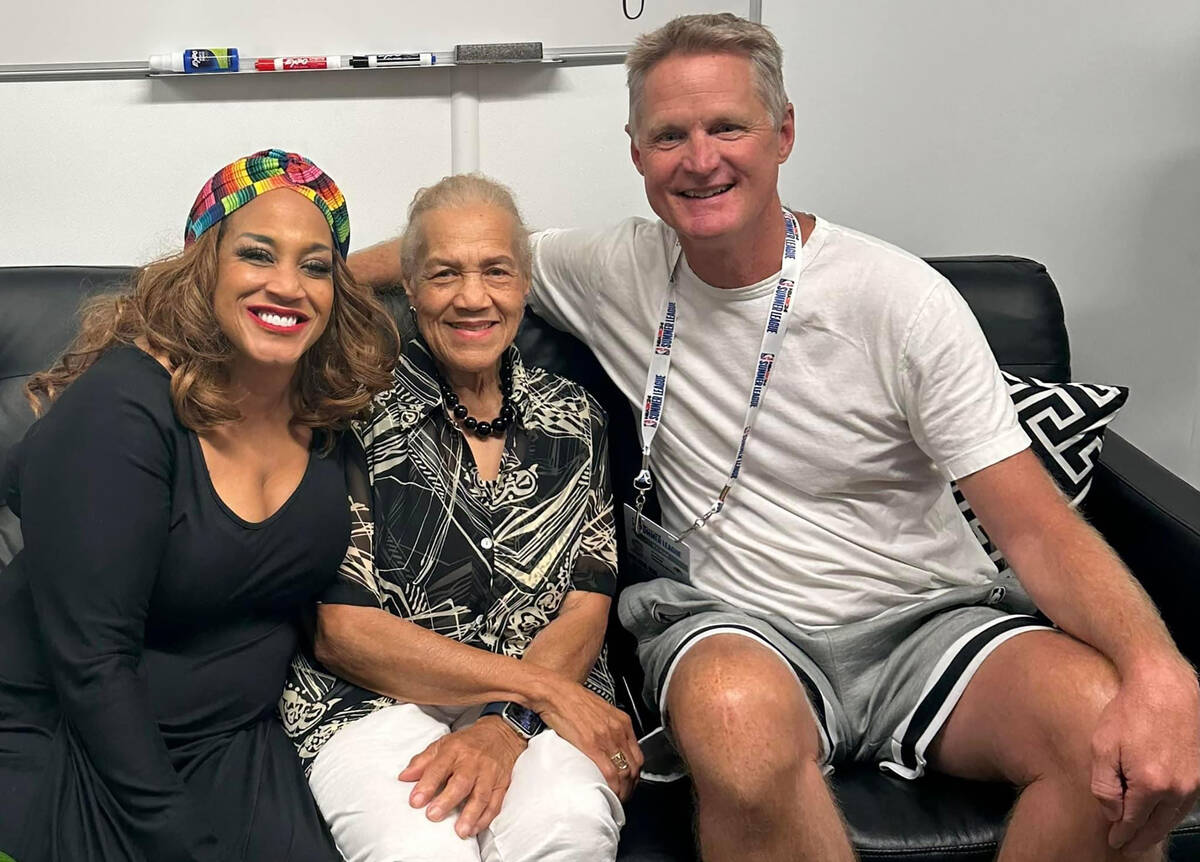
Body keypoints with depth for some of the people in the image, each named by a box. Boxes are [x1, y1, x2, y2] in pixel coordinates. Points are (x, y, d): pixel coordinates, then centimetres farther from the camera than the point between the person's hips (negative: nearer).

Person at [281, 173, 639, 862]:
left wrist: (506, 726, -15)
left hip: (543, 712, 2)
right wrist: (540, 689, -12)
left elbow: (586, 611, 5)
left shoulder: (574, 418, 11)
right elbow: (342, 630, -5)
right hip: (381, 702, -2)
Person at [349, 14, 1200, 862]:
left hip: (927, 617, 0)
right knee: (736, 713, -38)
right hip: (737, 620, 1)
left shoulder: (901, 299, -9)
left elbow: (1039, 527, -11)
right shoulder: (617, 270, 1)